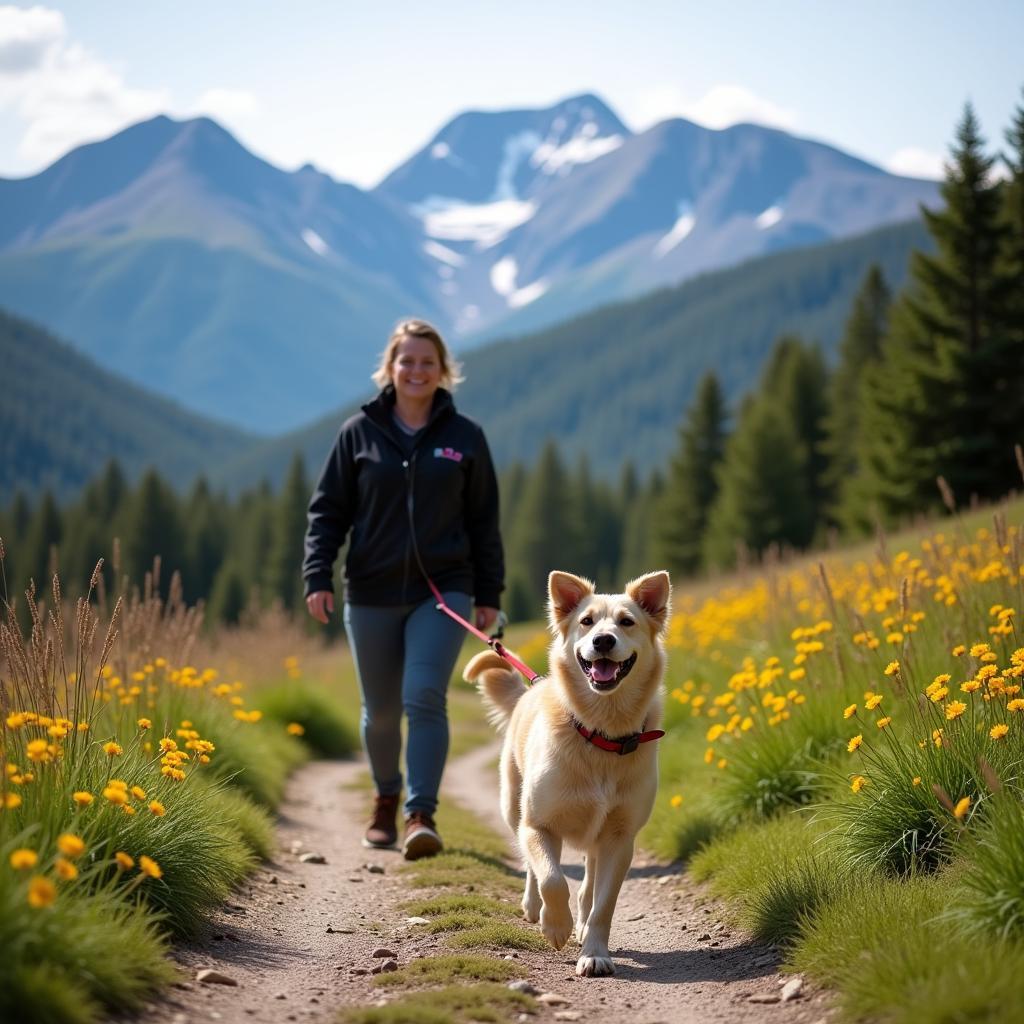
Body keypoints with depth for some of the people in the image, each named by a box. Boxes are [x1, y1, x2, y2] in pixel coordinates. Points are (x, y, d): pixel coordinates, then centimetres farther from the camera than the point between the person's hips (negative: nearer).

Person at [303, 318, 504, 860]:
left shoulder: (465, 437, 3)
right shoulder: (359, 433, 2)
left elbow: (484, 521, 7)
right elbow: (328, 509, 4)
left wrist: (488, 594, 5)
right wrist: (318, 576, -8)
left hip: (442, 592, -1)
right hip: (372, 595, 1)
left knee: (425, 697, -17)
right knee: (381, 710, 11)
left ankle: (421, 814, -16)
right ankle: (386, 797, 35)